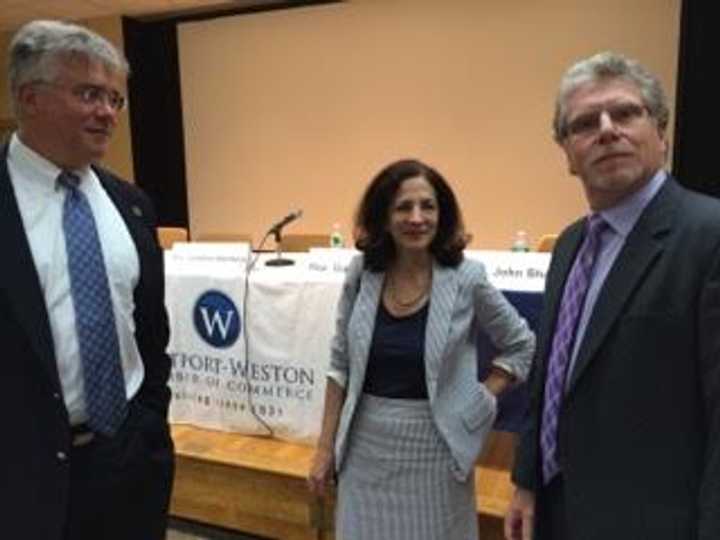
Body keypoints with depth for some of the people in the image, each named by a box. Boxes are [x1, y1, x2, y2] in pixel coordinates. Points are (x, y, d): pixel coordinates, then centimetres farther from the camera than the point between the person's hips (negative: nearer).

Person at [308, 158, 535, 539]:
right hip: (366, 445, 2)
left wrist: (482, 400, -5)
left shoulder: (466, 278, -11)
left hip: (433, 446, -2)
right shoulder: (362, 273, -5)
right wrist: (326, 447, 3)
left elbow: (522, 346, 3)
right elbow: (340, 365, 3)